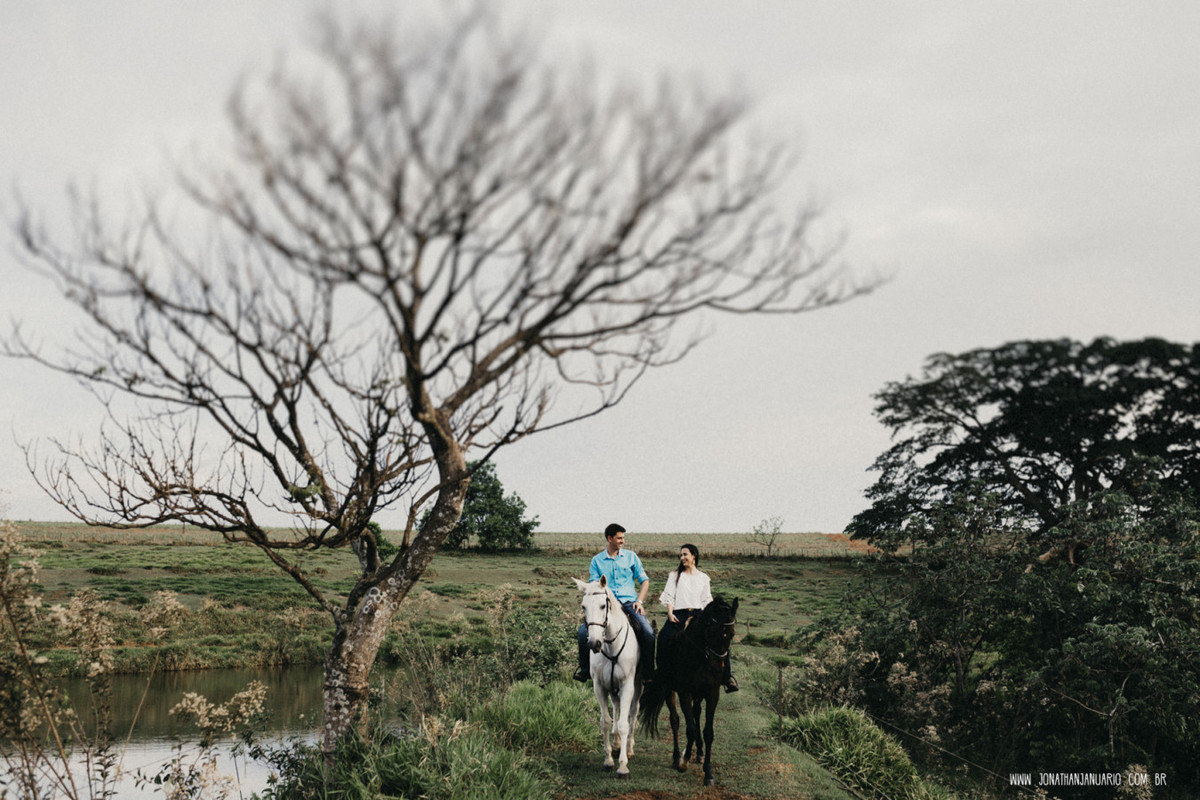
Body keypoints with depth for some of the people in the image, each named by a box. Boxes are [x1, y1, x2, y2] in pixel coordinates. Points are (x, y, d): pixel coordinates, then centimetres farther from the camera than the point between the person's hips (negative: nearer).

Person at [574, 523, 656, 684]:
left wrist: (639, 601, -2)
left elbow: (644, 580, 12)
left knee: (648, 632, -25)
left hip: (629, 601, 0)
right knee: (584, 631, -20)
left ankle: (648, 675, -14)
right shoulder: (597, 560, 9)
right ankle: (585, 669, -2)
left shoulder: (631, 556, 11)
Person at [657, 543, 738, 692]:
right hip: (678, 614, -1)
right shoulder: (675, 575, 14)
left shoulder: (704, 578, 15)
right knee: (664, 638, -29)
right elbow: (669, 597, 7)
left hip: (698, 614, 1)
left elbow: (706, 601, 13)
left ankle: (727, 677, -14)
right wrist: (670, 614, -8)